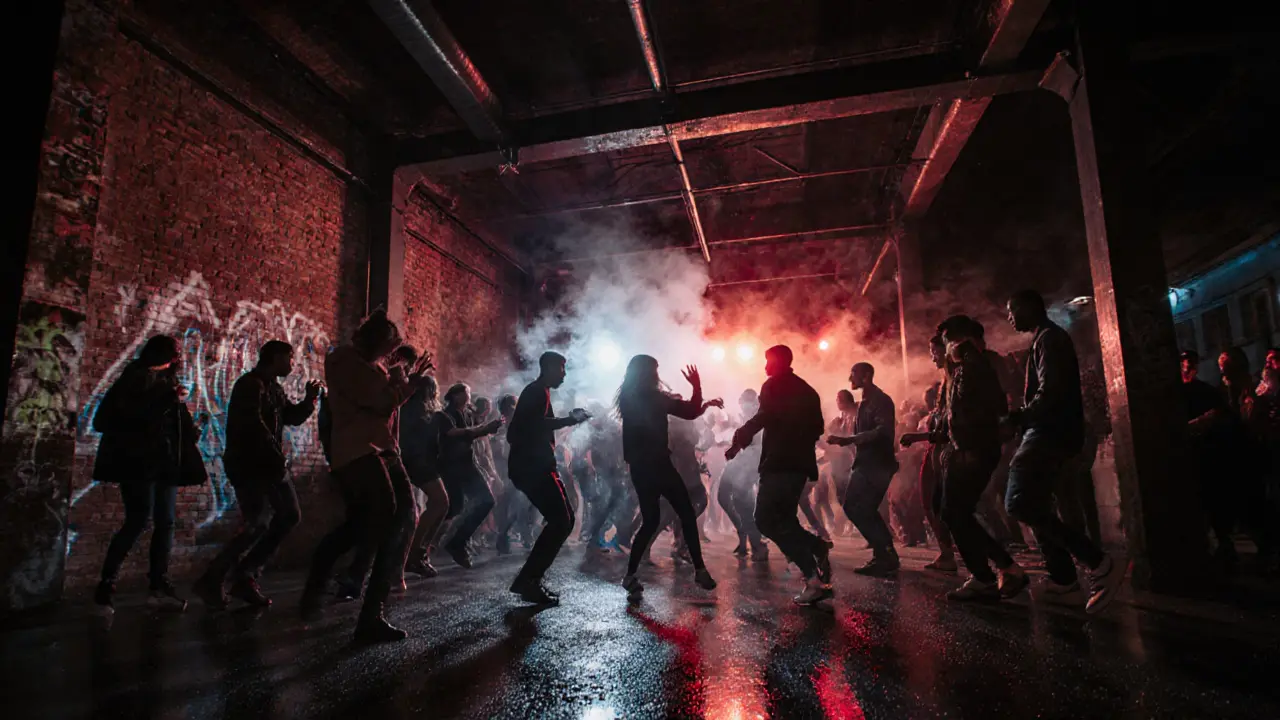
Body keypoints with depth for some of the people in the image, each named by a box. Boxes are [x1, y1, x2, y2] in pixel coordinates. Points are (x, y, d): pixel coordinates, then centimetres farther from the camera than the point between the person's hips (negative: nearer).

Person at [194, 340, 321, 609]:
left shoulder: (274, 388, 17)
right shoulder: (251, 384, -11)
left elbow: (293, 417, 19)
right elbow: (253, 424, -21)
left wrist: (309, 398, 3)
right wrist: (277, 455, -18)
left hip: (269, 464, 10)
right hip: (248, 465, -10)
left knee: (290, 515, 7)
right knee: (259, 524, -14)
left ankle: (245, 576, 12)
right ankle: (211, 581, 2)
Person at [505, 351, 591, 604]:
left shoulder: (533, 391, 23)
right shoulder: (539, 391, -8)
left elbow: (515, 432, 24)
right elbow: (537, 424, -25)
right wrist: (571, 420, -18)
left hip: (526, 466, 11)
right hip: (535, 467, -11)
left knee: (558, 520, 11)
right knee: (563, 521, -11)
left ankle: (529, 578, 11)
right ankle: (528, 581, -10)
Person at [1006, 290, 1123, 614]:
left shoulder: (1049, 338, -10)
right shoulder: (1047, 339, 22)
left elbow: (1050, 393, -21)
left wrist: (1014, 418, -15)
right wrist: (1022, 419, 16)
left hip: (1050, 432, -11)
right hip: (1050, 432, 11)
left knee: (1019, 505, -17)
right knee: (1033, 506, 12)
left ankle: (1100, 564, -14)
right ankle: (1064, 581, 16)